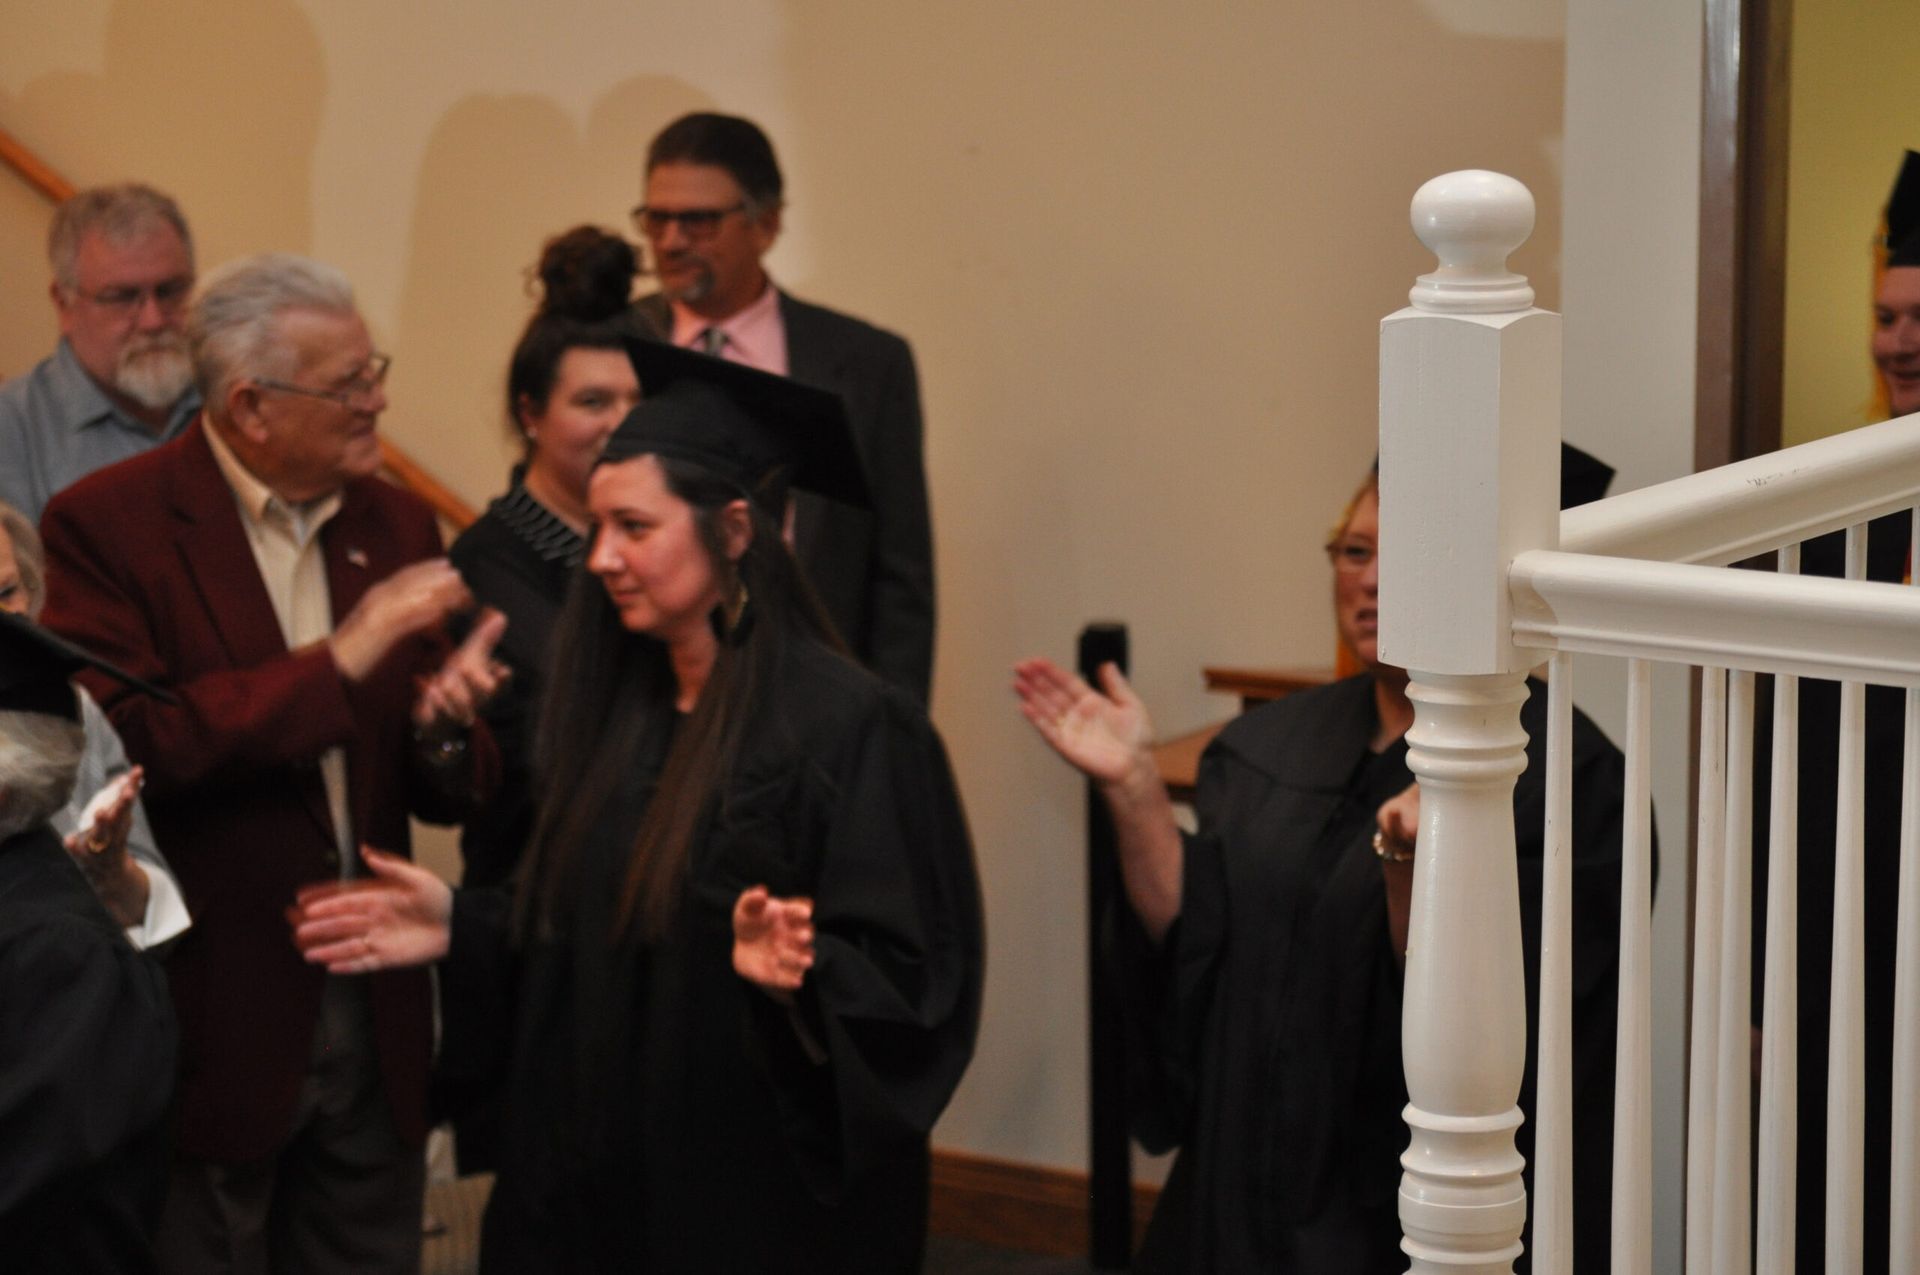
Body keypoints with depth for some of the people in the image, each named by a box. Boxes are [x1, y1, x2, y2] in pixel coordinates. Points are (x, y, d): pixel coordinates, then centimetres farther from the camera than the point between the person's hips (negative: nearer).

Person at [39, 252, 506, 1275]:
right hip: (214, 1023, -5)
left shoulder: (395, 525, 9)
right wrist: (334, 664, -23)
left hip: (372, 1014, 5)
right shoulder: (105, 526, -9)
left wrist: (443, 727, -13)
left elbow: (442, 796, 11)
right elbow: (121, 744, -22)